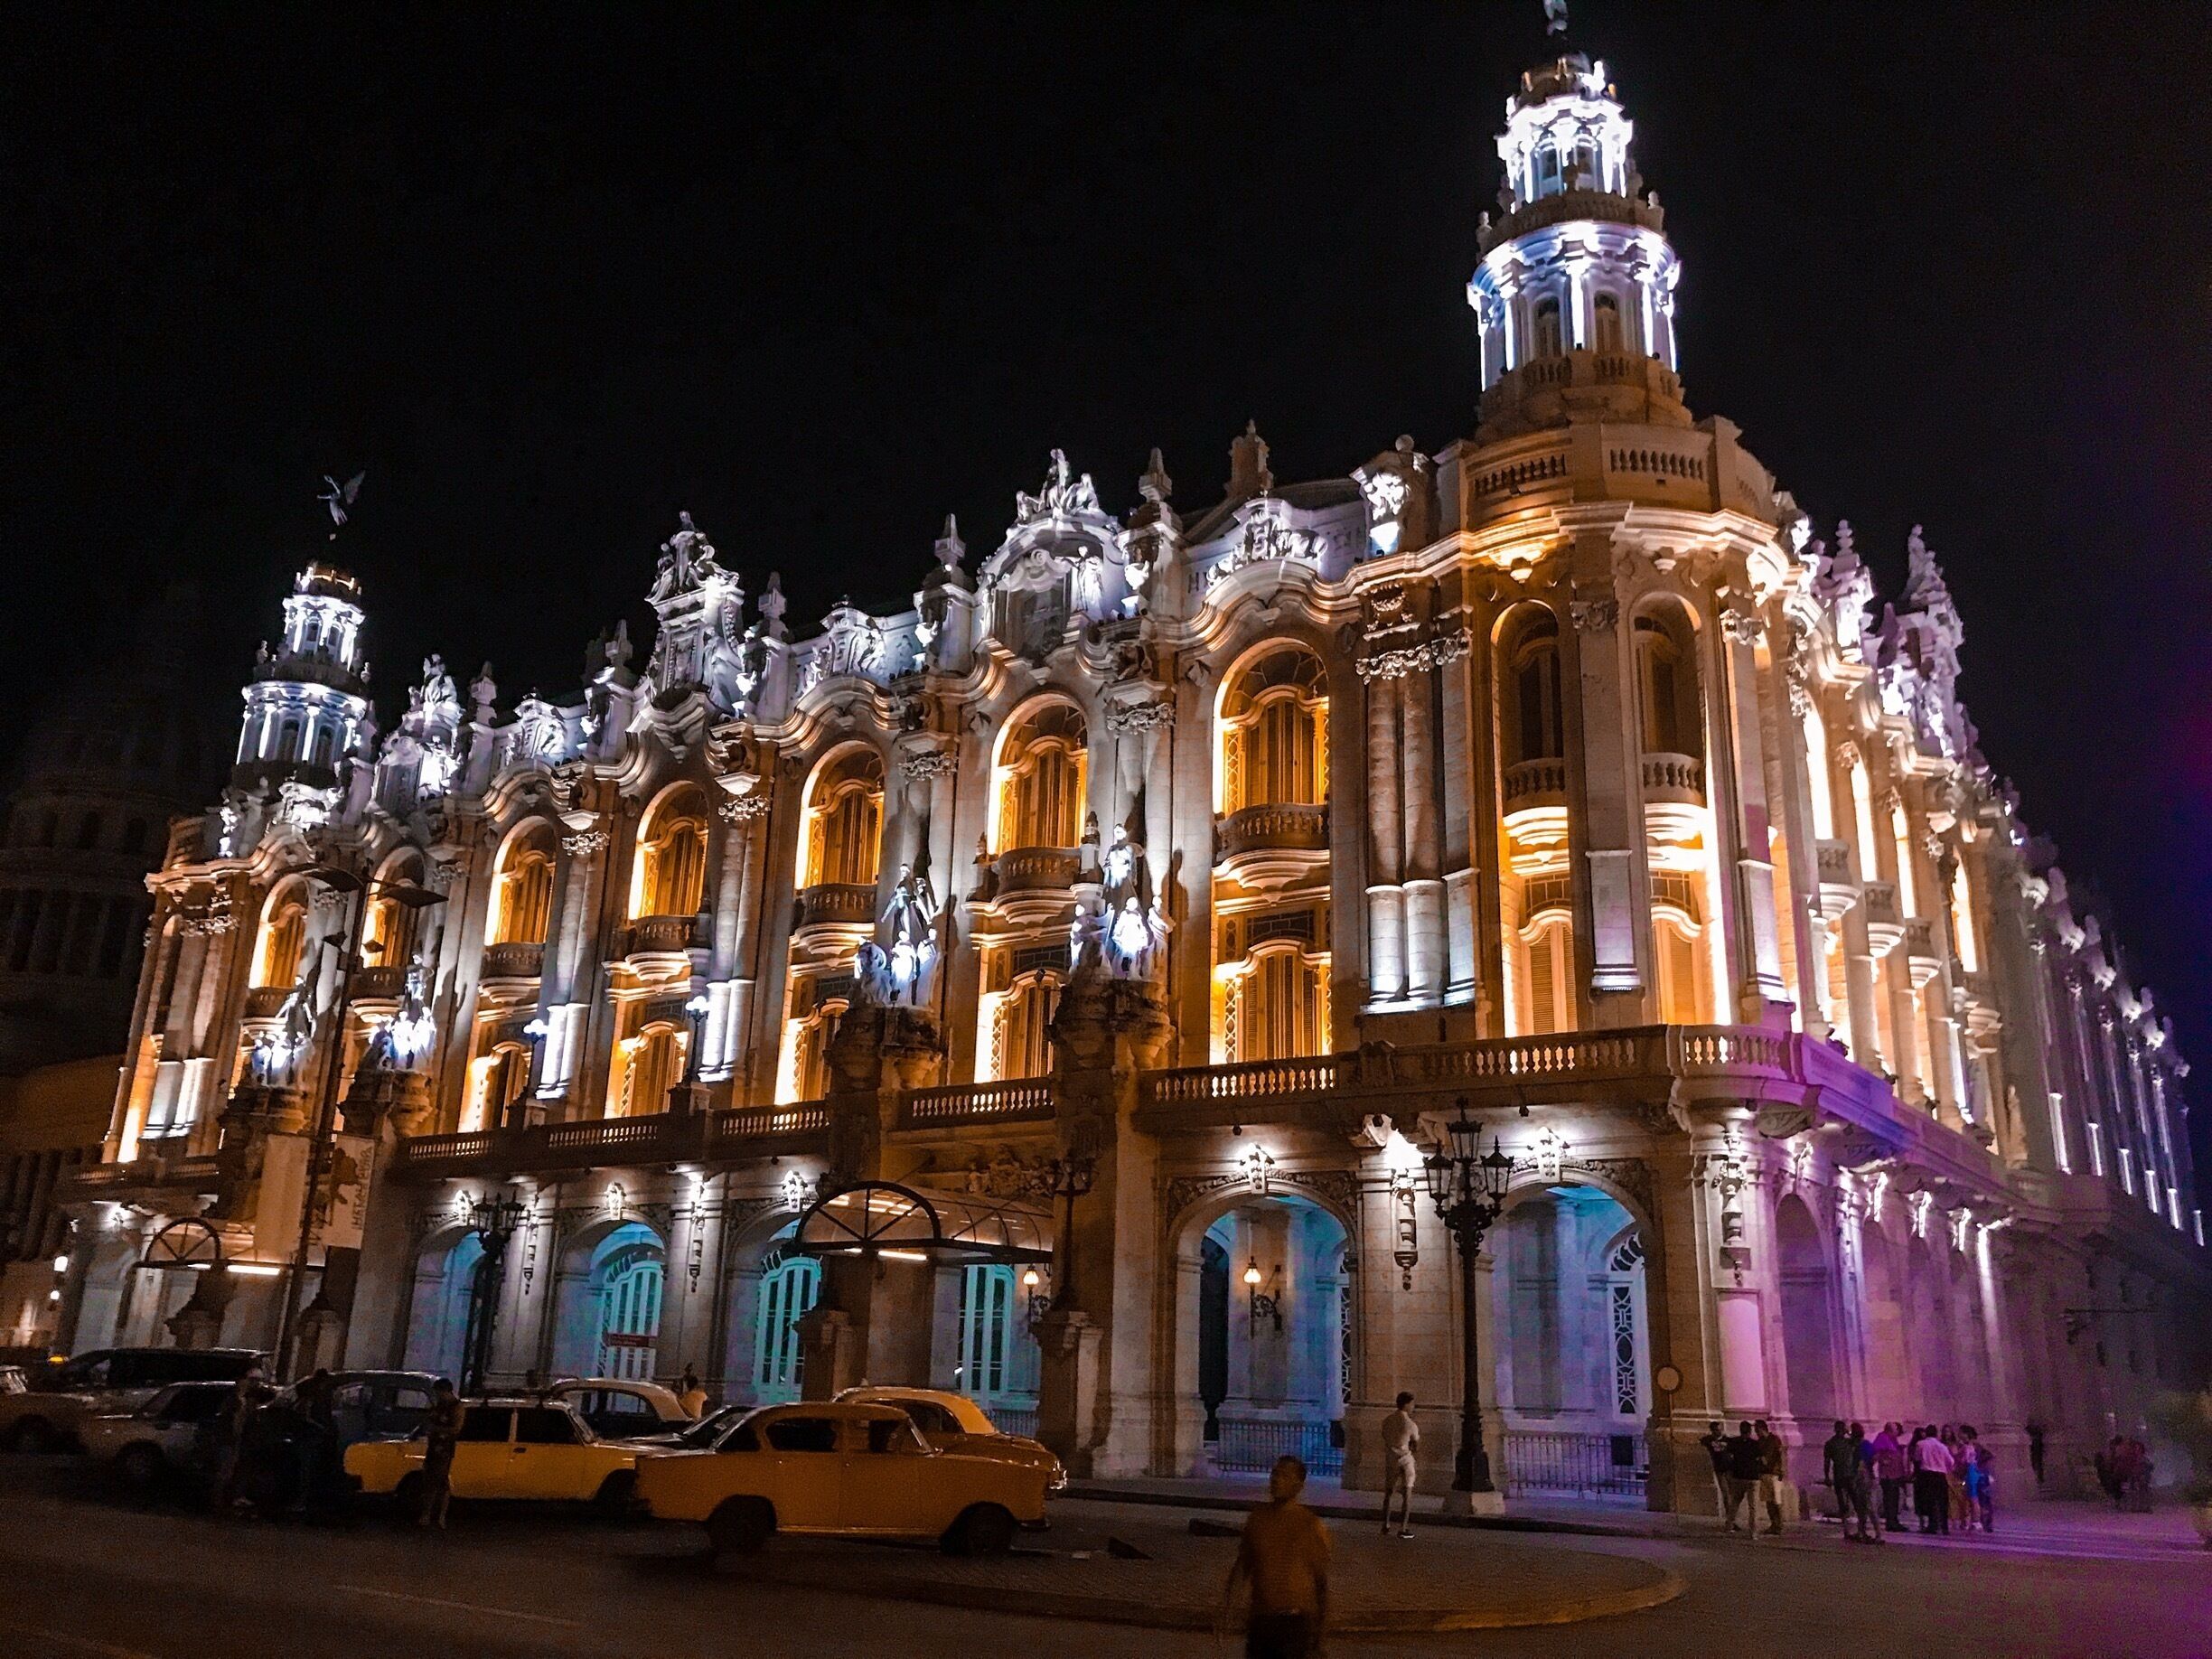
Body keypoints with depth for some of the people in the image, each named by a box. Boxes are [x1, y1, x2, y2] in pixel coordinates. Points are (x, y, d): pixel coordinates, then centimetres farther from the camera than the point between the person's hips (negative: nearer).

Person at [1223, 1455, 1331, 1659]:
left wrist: (1321, 1625, -2)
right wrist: (1233, 1587, -7)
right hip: (1261, 1617, 5)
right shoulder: (1257, 1518, 4)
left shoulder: (1310, 1524, -7)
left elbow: (1321, 1578, -3)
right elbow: (1244, 1561, 13)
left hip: (1296, 1620, -5)